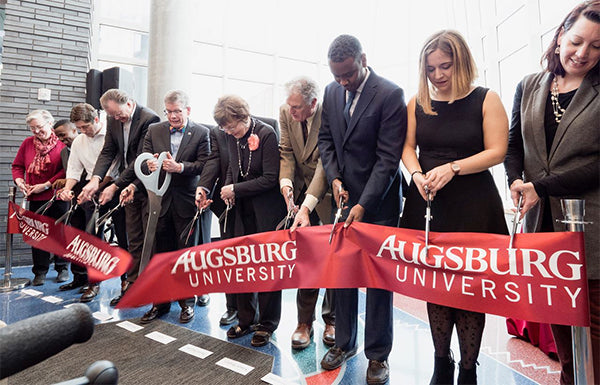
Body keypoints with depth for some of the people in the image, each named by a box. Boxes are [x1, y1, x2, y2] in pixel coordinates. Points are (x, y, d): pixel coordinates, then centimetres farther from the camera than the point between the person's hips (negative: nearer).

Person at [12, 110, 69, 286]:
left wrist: (46, 185, -15)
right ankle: (40, 271, 19)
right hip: (35, 198, 4)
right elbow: (17, 165, 13)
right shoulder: (28, 143, 7)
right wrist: (19, 181, -5)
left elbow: (66, 170, -12)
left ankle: (62, 268, 22)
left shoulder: (62, 144, -7)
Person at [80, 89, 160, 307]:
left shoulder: (149, 119, -17)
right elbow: (108, 152, 6)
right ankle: (132, 286, 21)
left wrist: (115, 186, -20)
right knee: (134, 240, 12)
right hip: (129, 187, 7)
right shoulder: (113, 121, 8)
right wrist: (96, 179, -11)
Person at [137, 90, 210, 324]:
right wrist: (149, 164, -16)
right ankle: (161, 302, 27)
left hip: (186, 201, -3)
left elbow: (204, 164, -9)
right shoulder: (154, 130, 10)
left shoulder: (201, 133, 0)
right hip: (161, 200, 3)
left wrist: (180, 167, -22)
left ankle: (187, 302, 23)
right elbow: (143, 158, 6)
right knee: (161, 254, 12)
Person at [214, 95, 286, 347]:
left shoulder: (266, 134, -15)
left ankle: (267, 324, 23)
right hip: (242, 212, 6)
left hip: (266, 213, -6)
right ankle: (245, 319, 30)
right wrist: (228, 187, 1)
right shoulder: (232, 137, 5)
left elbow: (270, 178, -18)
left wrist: (236, 189, -15)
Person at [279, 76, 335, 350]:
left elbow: (325, 164, -27)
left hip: (327, 193, -3)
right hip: (301, 192, 4)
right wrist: (286, 184, -22)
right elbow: (286, 152, -4)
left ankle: (332, 320, 26)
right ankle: (304, 322, 18)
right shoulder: (286, 113, -5)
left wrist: (306, 206, -34)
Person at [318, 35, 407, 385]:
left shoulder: (390, 94, -11)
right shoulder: (332, 92, 7)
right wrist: (335, 178, -3)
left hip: (378, 202, -5)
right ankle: (345, 343, 30)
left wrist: (364, 204, -20)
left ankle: (378, 354, 23)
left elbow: (388, 157, -16)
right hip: (344, 198, 5)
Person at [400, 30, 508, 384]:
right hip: (427, 202, 3)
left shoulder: (486, 100, 1)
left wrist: (452, 168, -18)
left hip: (472, 207, -2)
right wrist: (417, 174, -9)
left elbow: (497, 152, -4)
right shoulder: (418, 103, 9)